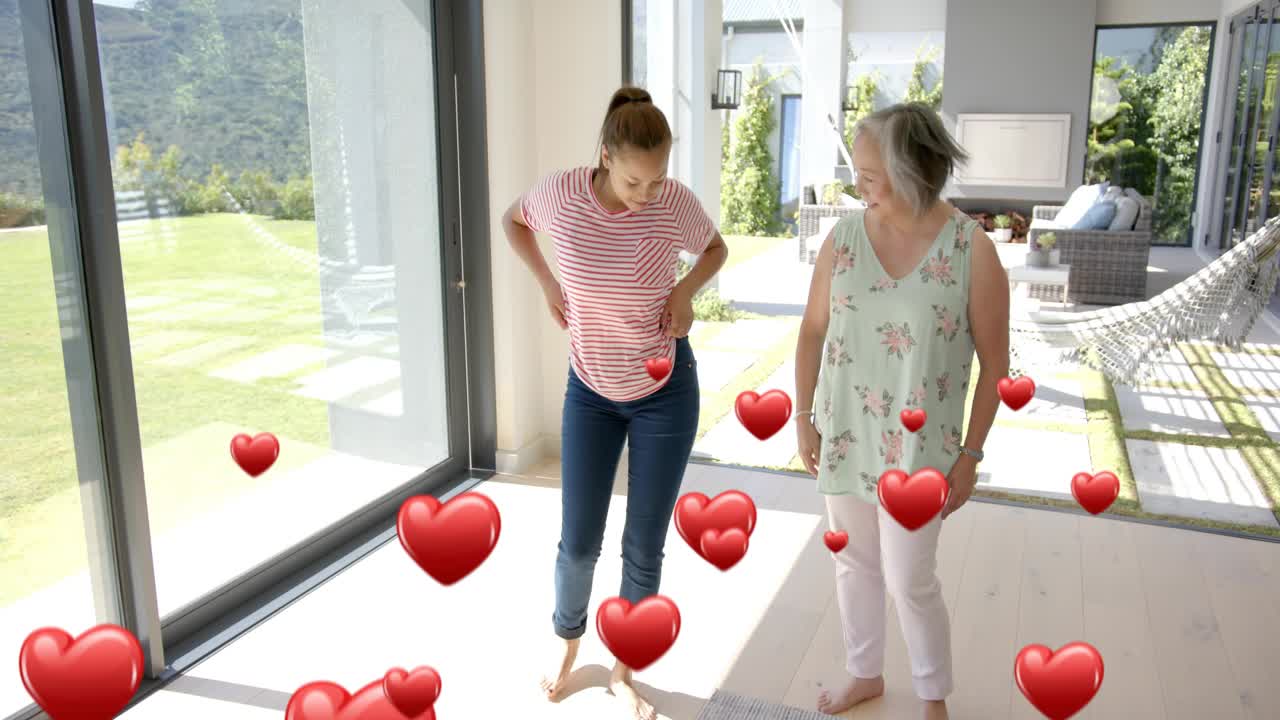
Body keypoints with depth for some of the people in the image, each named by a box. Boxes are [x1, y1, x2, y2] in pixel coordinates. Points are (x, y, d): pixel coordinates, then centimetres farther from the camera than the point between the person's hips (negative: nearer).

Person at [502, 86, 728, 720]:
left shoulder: (676, 202, -15)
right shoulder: (560, 194, -14)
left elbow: (716, 249, 6)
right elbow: (513, 221, 9)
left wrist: (685, 291, -12)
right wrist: (548, 284, -3)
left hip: (665, 391, 0)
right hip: (590, 389, 1)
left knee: (644, 546, 7)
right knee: (579, 542, 7)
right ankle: (567, 642, 38)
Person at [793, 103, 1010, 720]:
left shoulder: (973, 251, -15)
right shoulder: (842, 238, -6)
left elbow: (994, 361, -7)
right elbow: (812, 331, 4)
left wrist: (971, 452, -7)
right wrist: (804, 418, 4)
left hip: (919, 446, -3)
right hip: (845, 435, 4)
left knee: (909, 580, 6)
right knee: (853, 563, 17)